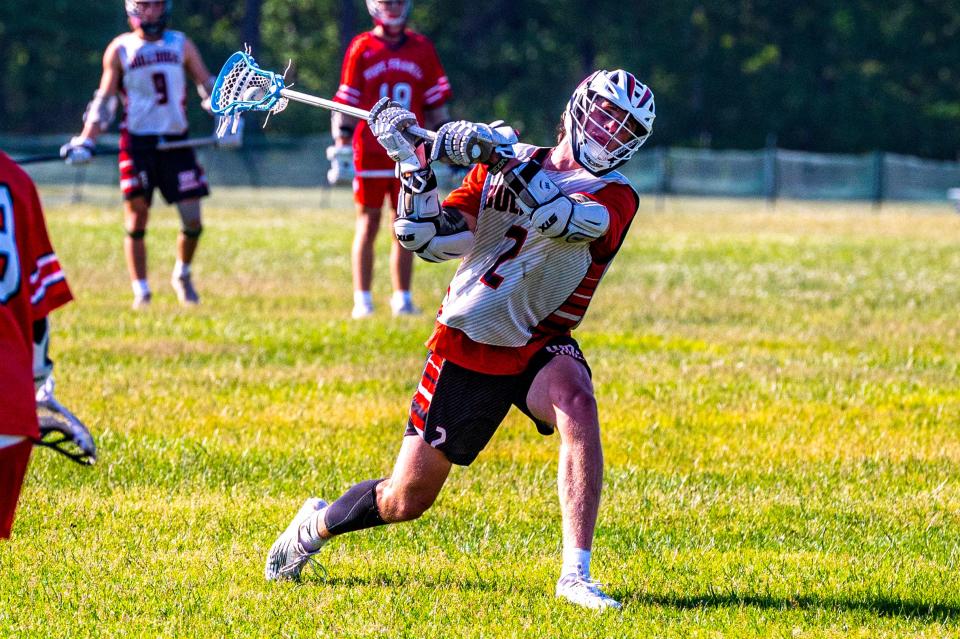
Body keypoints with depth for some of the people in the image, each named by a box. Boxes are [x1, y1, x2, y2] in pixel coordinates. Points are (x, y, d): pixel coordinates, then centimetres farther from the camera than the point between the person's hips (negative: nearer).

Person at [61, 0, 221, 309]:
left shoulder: (182, 45, 10)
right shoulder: (119, 49, 5)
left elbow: (208, 86, 12)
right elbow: (104, 101, 6)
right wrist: (86, 141, -3)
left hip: (176, 142, 2)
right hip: (137, 142, -2)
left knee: (193, 222, -3)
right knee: (136, 221, -4)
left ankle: (182, 275, 23)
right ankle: (141, 291, 6)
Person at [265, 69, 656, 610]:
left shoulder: (614, 197, -7)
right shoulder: (499, 166, 3)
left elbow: (563, 221, -29)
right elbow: (431, 241, -2)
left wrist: (504, 158, -36)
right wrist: (414, 163, -14)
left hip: (538, 350, -1)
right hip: (465, 344, 1)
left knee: (576, 405, -36)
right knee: (406, 500, 4)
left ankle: (576, 574, -32)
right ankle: (317, 524, 37)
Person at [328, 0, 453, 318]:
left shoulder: (422, 50, 6)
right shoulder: (361, 49, -2)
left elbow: (436, 107, 11)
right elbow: (345, 105, 0)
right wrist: (341, 149, -4)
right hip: (370, 154, -2)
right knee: (368, 225, 0)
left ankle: (402, 298, 11)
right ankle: (362, 301, 3)